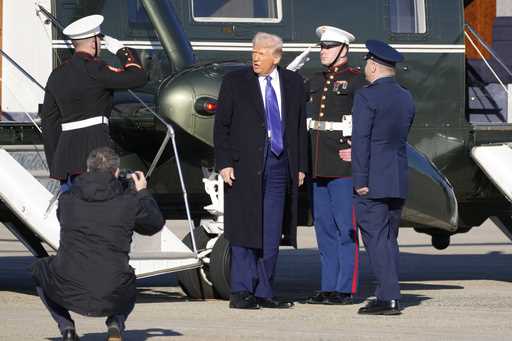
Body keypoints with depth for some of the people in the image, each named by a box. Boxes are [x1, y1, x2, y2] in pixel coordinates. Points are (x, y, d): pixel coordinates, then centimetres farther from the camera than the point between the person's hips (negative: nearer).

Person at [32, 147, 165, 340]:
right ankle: (116, 324, 9)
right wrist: (143, 194, 32)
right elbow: (155, 224, 17)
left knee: (40, 269, 33)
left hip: (68, 293, -1)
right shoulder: (129, 202, -1)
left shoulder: (67, 199, 3)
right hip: (112, 298, 1)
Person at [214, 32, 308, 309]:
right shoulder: (235, 82, 3)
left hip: (279, 164, 3)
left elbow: (300, 127, 12)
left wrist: (301, 166, 8)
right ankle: (241, 292, 0)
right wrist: (224, 163, -8)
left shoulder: (293, 83, 10)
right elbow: (221, 125, 1)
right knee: (244, 229, -4)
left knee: (272, 233, 4)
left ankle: (263, 292, 9)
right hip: (245, 165, -3)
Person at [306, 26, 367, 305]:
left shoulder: (356, 81, -4)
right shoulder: (315, 82, 16)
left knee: (346, 229, -5)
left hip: (343, 167, -7)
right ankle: (328, 288, 13)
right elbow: (306, 120, 24)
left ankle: (345, 290, -4)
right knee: (324, 228, 9)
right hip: (317, 167, 7)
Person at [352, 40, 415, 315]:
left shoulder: (367, 97, -11)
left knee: (376, 238, -6)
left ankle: (389, 298, -11)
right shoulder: (406, 98, 12)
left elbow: (361, 140, -15)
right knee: (389, 240, 13)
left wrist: (360, 181, -14)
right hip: (399, 180, 7)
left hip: (373, 181, -7)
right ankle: (388, 295, 13)